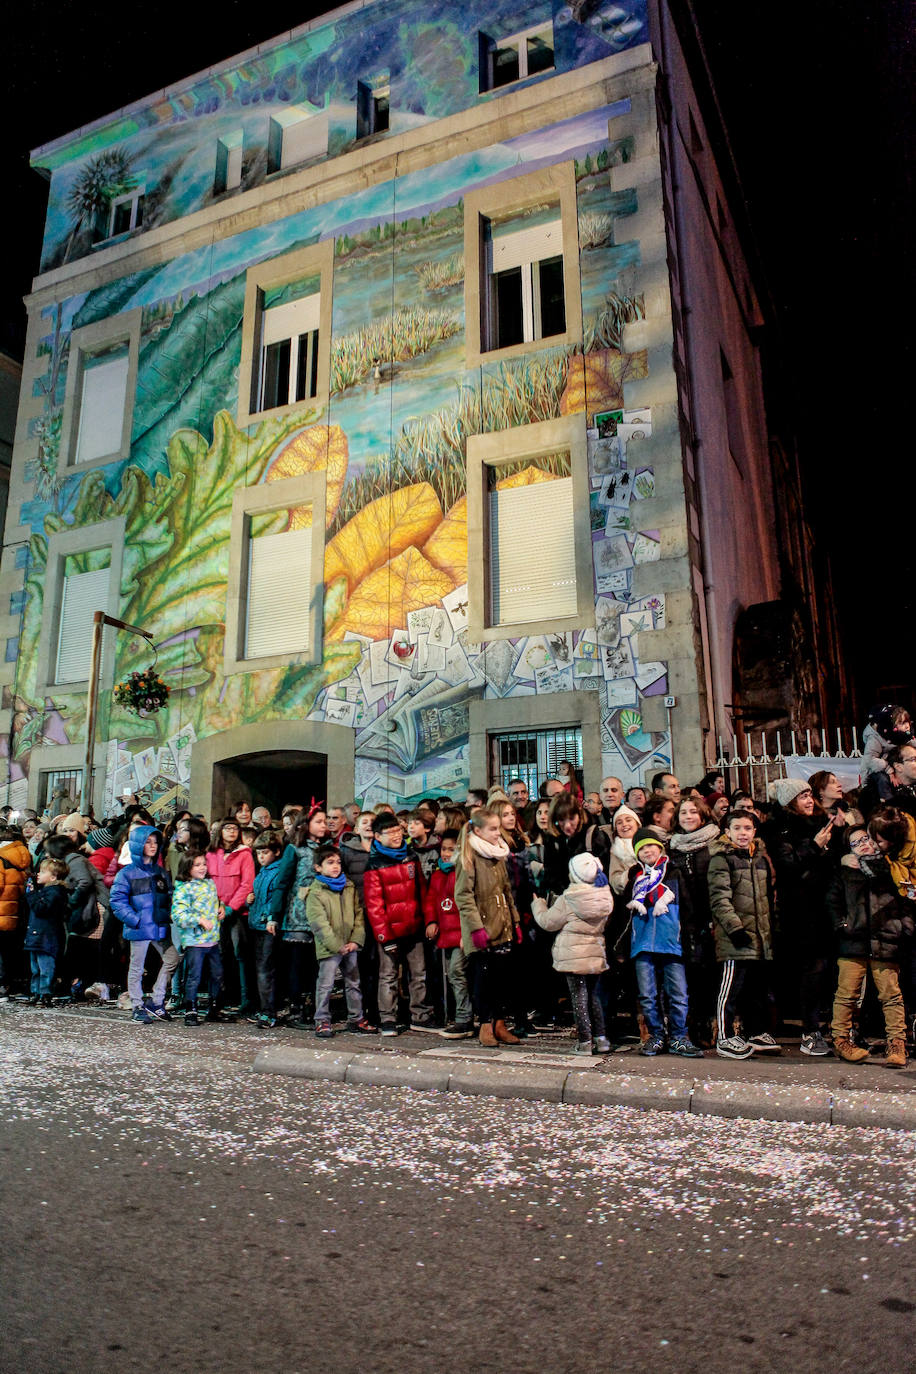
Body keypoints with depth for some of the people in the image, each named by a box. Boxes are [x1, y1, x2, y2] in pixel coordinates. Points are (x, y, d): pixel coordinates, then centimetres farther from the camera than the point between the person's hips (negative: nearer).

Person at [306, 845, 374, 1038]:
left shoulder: (349, 887, 8)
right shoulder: (315, 893, -9)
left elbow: (358, 914, 8)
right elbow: (319, 924, -14)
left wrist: (356, 940, -4)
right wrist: (338, 946, -17)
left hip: (350, 946, 6)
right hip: (328, 948, -5)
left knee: (353, 983, 14)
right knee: (325, 985, -2)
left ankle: (356, 1018, 26)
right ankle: (322, 1021, 12)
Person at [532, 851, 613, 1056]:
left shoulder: (567, 899, -13)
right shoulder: (605, 896, 1)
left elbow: (548, 922, -5)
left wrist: (538, 904, 14)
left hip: (573, 954, -5)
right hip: (596, 953, 5)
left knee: (578, 996, 2)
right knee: (593, 994, 17)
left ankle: (585, 1041, 4)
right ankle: (601, 1038, 16)